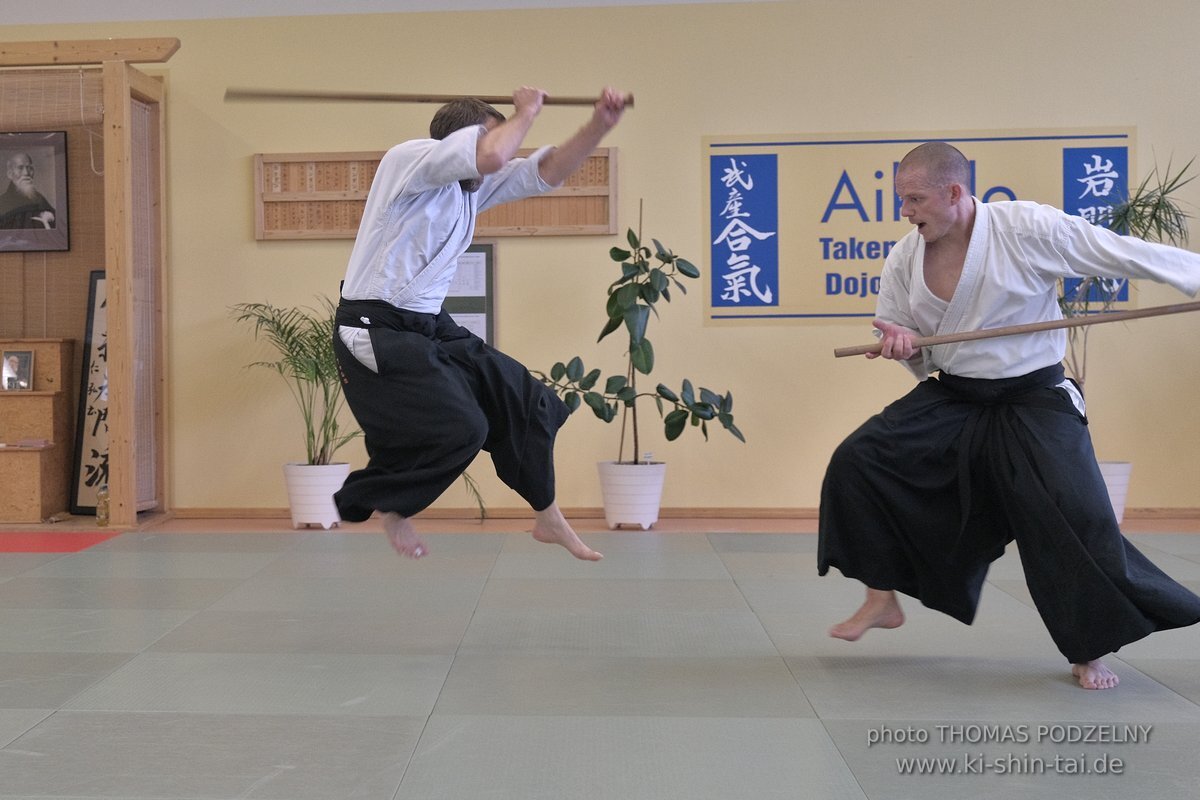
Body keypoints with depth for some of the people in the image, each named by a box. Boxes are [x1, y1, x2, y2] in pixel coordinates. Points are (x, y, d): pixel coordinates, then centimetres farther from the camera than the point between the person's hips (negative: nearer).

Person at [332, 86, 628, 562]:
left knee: (522, 400, 9)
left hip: (428, 326, 9)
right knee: (459, 429, -18)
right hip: (375, 332, -9)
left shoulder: (472, 184, 10)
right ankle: (383, 503, 10)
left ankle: (548, 518, 25)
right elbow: (492, 155, -30)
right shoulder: (410, 158, -15)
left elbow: (547, 172, 7)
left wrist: (600, 124, -6)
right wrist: (527, 111, -11)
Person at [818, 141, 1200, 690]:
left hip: (1033, 404, -4)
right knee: (857, 461, -10)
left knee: (1075, 519, -13)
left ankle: (1090, 653, 13)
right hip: (951, 400, 4)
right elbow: (918, 356, 11)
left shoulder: (1028, 229, -17)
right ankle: (882, 599, 7)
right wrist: (900, 343, -13)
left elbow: (1121, 252, -14)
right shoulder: (905, 258, -1)